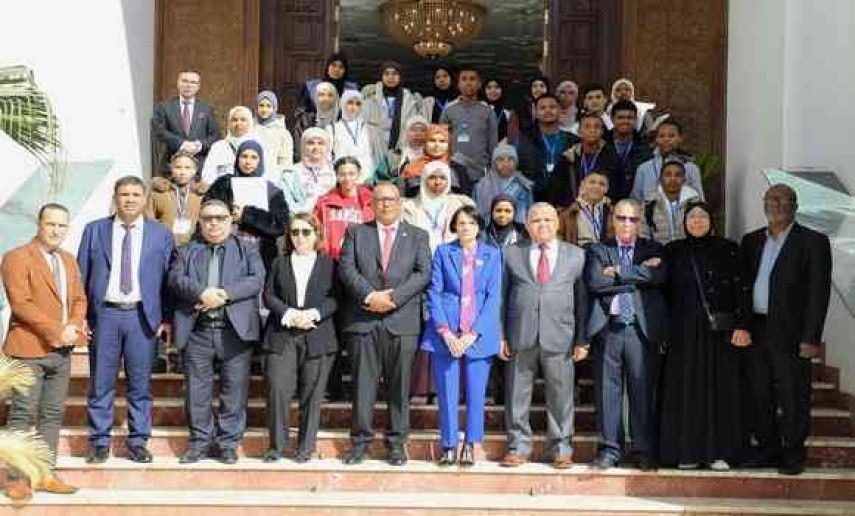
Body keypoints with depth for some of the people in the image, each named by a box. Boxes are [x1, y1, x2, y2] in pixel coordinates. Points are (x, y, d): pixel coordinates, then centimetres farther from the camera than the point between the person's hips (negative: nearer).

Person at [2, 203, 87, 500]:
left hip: (62, 350, 7)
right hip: (29, 349, -7)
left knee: (53, 415, 8)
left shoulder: (69, 260, 16)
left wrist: (75, 325, -5)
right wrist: (57, 331, -19)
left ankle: (45, 474, 14)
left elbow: (79, 299, 16)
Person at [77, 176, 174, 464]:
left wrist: (167, 319, -2)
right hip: (104, 313, 0)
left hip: (143, 316, 0)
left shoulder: (162, 234, 6)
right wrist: (80, 316, 0)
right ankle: (99, 442, 15)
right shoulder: (94, 230, 7)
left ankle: (138, 442, 15)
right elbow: (81, 275, 6)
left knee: (140, 383, 5)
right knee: (101, 383, 5)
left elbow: (168, 279, 5)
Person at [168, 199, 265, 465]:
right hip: (197, 331, 1)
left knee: (234, 389, 0)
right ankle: (201, 441, 14)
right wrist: (202, 293, -19)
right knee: (197, 390, 4)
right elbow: (176, 278, -1)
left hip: (235, 330, -1)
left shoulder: (247, 249, 12)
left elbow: (257, 280, -3)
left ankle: (228, 442, 10)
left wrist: (224, 294, -15)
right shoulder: (187, 251, 16)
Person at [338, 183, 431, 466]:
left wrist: (393, 298, -12)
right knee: (363, 382, 3)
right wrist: (370, 296, -14)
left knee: (399, 384, 2)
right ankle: (361, 440, 11)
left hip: (402, 321, 0)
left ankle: (397, 442, 10)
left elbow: (422, 274, 0)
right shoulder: (356, 232, 13)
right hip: (363, 320, 0)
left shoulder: (418, 236, 13)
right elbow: (346, 269, 0)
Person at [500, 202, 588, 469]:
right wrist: (500, 335, 0)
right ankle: (518, 447, 17)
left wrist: (582, 339, 2)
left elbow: (582, 299, 7)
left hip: (560, 338, 0)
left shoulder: (576, 255, 10)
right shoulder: (512, 254, 10)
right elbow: (502, 296, 8)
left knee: (560, 397, 4)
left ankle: (561, 449, 17)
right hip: (520, 337, 0)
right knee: (517, 396, 5)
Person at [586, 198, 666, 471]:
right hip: (608, 328, 0)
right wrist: (638, 274, -5)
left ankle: (644, 452, 8)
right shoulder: (598, 250, 12)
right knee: (607, 390, 2)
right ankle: (609, 450, 10)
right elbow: (594, 282, -6)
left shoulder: (653, 250, 13)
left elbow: (658, 276, -9)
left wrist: (619, 272, -7)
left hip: (641, 329, 0)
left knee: (643, 391, 1)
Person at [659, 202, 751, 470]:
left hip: (720, 331, -1)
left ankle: (718, 452, 4)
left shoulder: (727, 249, 3)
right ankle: (688, 452, 6)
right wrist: (665, 331, 3)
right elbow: (665, 291, 9)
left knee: (720, 387, 0)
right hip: (684, 332, 1)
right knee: (686, 388, 1)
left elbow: (740, 288, -1)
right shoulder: (673, 251, 9)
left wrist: (742, 325, -10)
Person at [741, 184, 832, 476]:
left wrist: (811, 338, -13)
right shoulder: (751, 241, 14)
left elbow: (819, 293, -7)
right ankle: (768, 450, 21)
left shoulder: (813, 242, -1)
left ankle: (793, 454, 11)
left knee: (793, 397, 1)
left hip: (790, 333, -5)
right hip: (756, 331, 5)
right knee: (760, 395, 10)